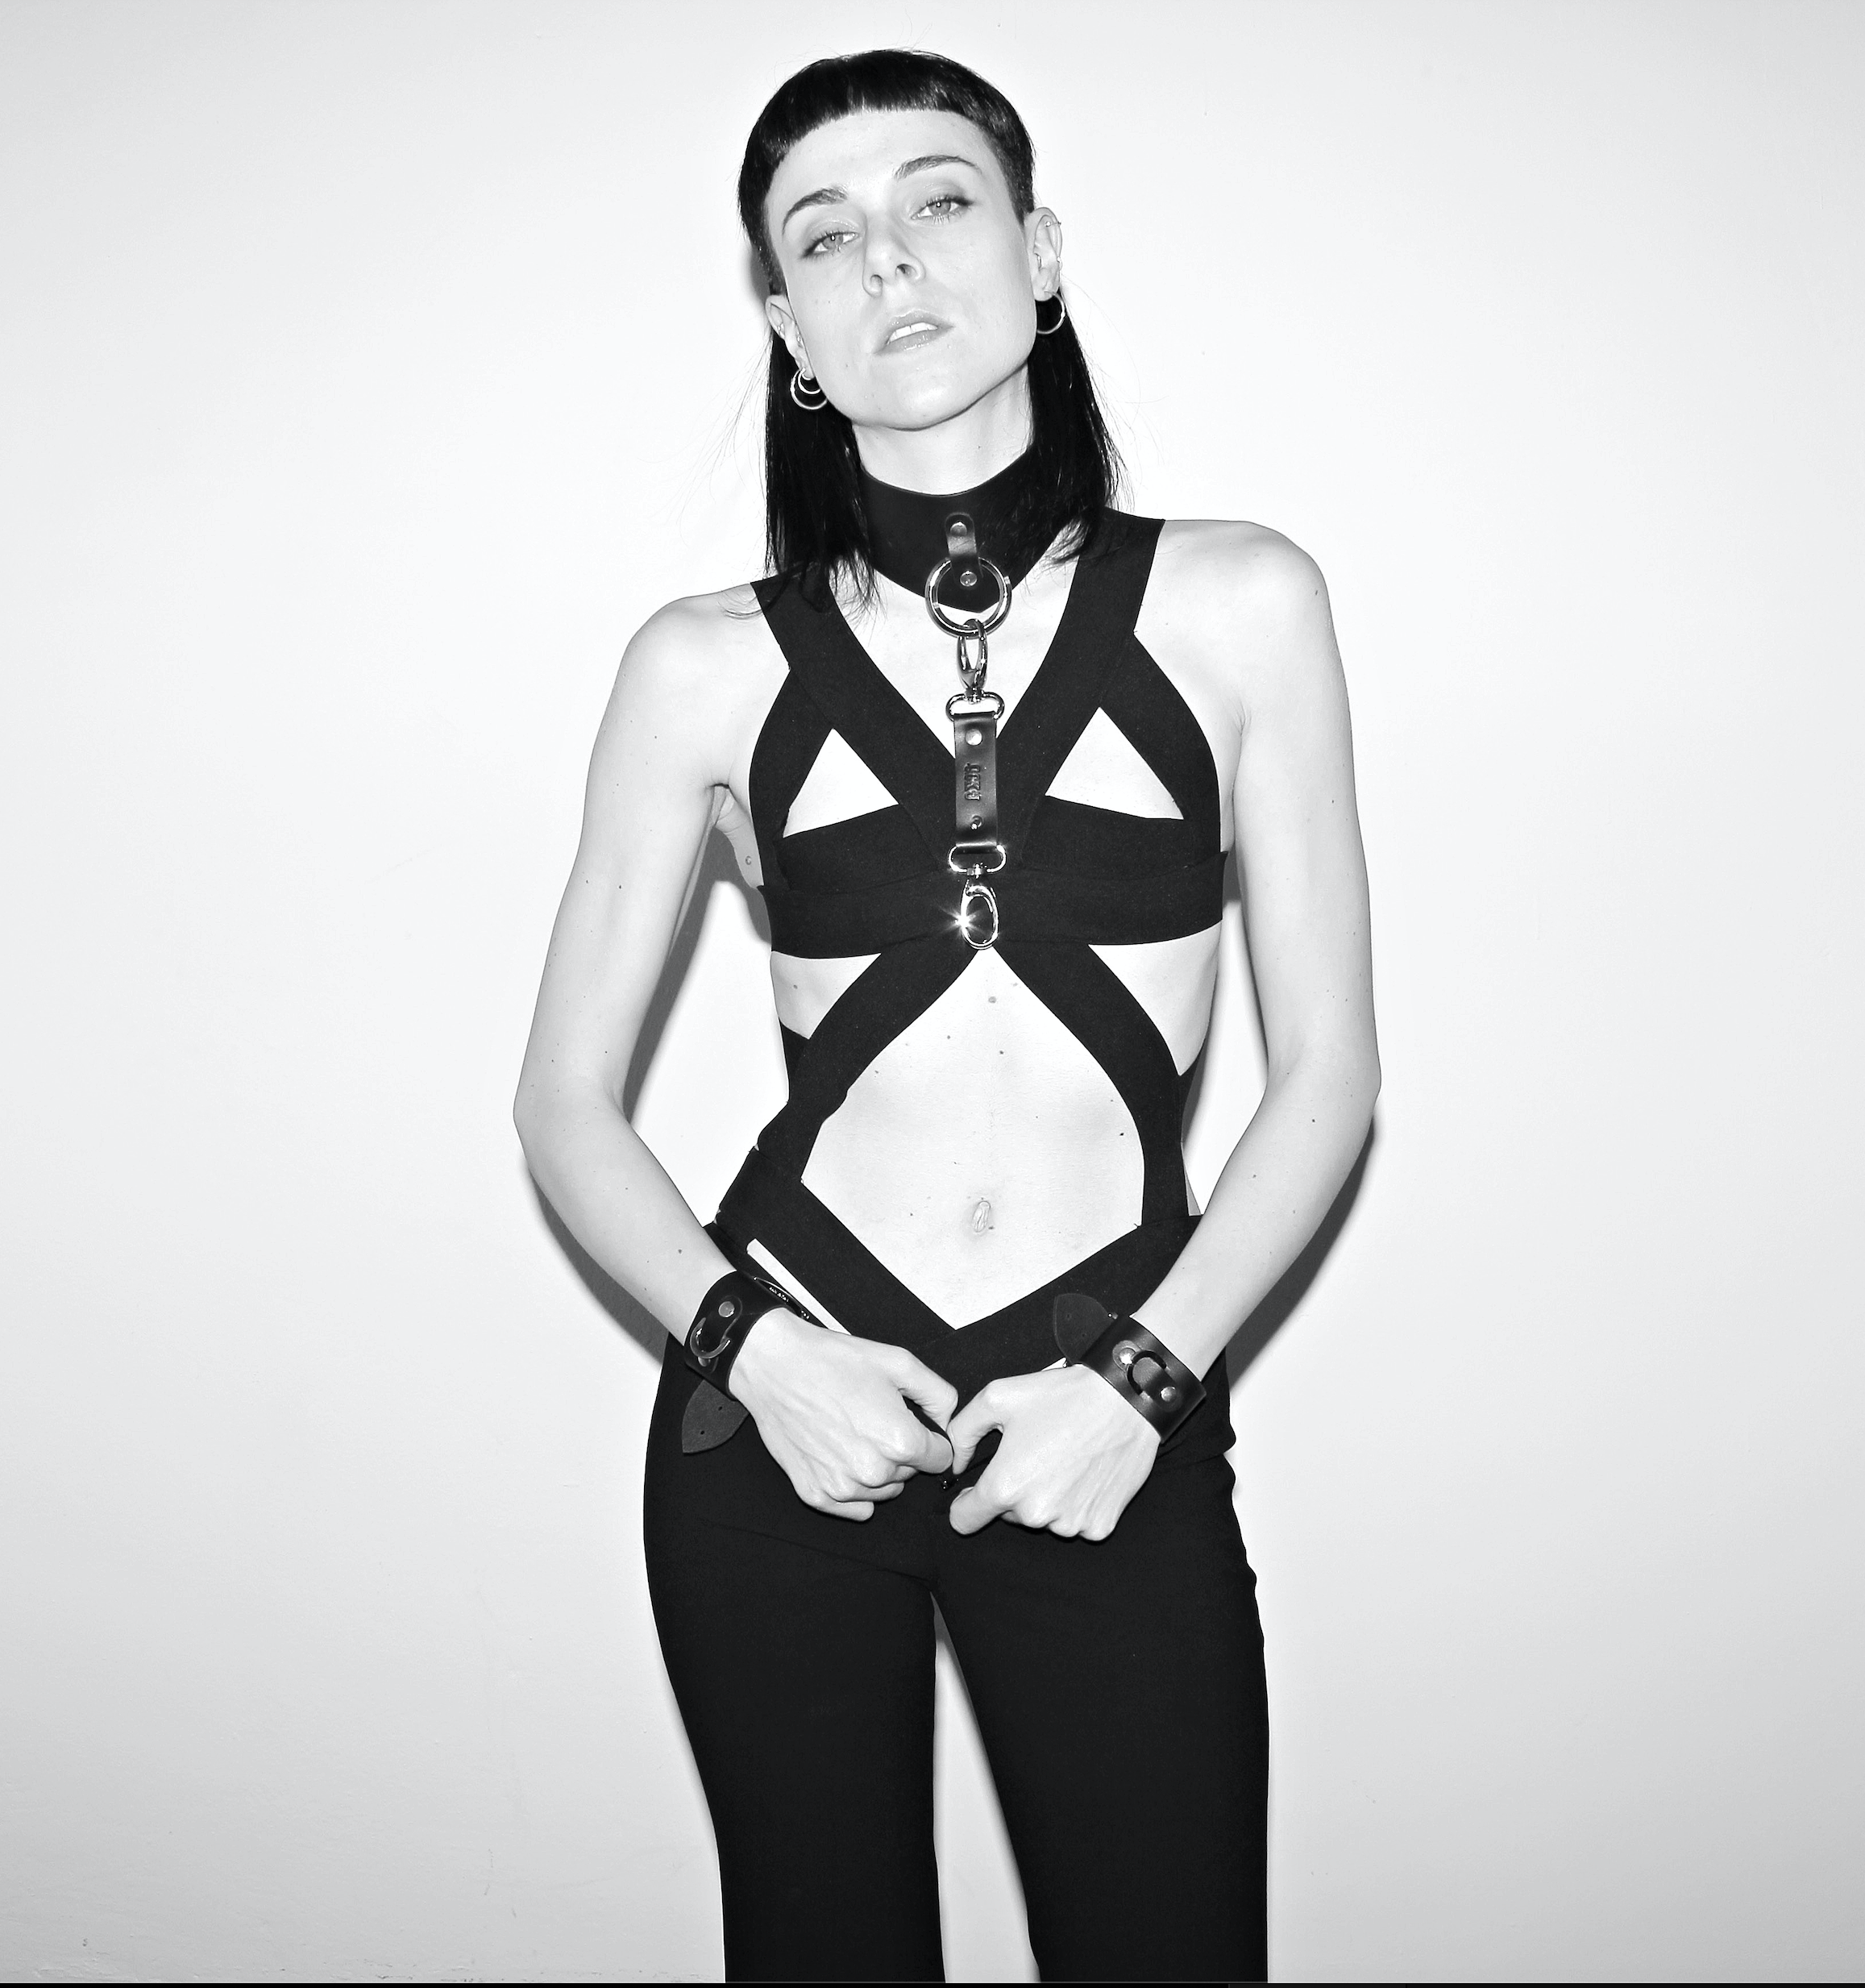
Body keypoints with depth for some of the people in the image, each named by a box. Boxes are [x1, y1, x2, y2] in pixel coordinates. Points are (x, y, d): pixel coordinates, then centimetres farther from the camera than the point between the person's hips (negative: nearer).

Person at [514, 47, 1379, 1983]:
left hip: (1117, 1431, 0)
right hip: (781, 1413, 1)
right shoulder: (710, 664, 0)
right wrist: (750, 1343, -11)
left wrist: (1144, 1379, -9)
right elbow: (568, 1101, 4)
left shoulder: (1235, 607, 0)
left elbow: (1328, 1073, 1)